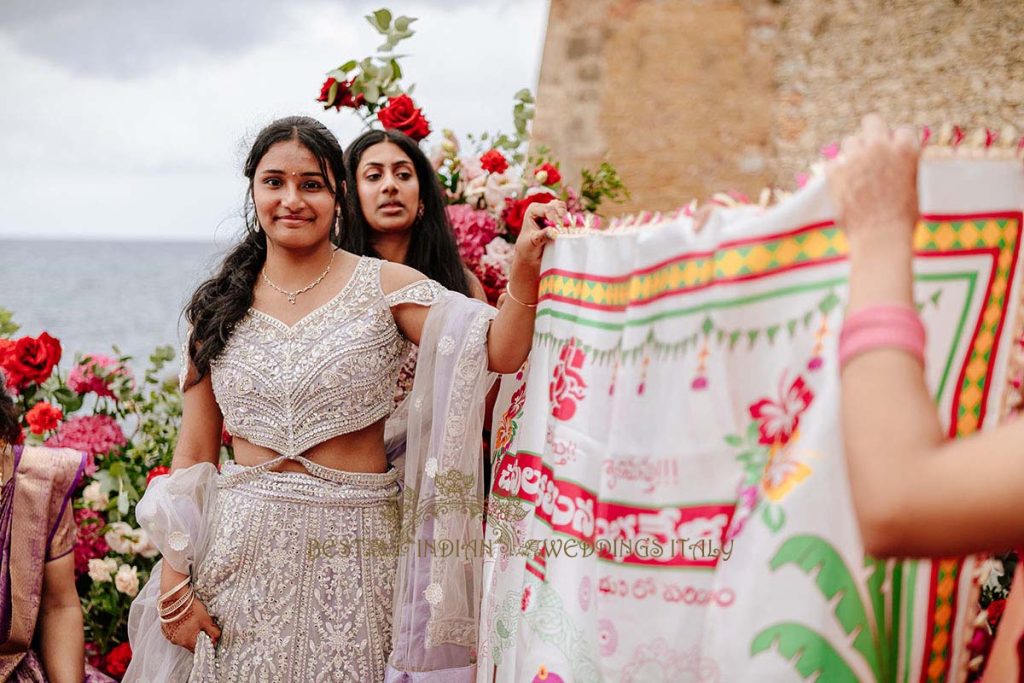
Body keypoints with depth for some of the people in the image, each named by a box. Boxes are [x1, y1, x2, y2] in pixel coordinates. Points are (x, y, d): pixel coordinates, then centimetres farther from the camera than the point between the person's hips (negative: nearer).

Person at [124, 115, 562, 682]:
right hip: (241, 549, 2)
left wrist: (525, 269, -31)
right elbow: (193, 453, 7)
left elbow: (498, 352, -13)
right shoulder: (218, 307, 7)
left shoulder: (383, 286, 0)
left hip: (354, 550, -2)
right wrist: (173, 579, 1)